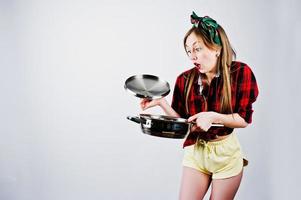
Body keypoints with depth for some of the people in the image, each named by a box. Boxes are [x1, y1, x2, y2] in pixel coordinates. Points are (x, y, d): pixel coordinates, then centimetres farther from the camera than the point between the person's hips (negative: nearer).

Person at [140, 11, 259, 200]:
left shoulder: (240, 72, -12)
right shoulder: (185, 80, -4)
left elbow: (244, 118, -12)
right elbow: (181, 121, 0)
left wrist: (212, 117, -26)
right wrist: (162, 103, -15)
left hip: (226, 154, -2)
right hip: (195, 152, 2)